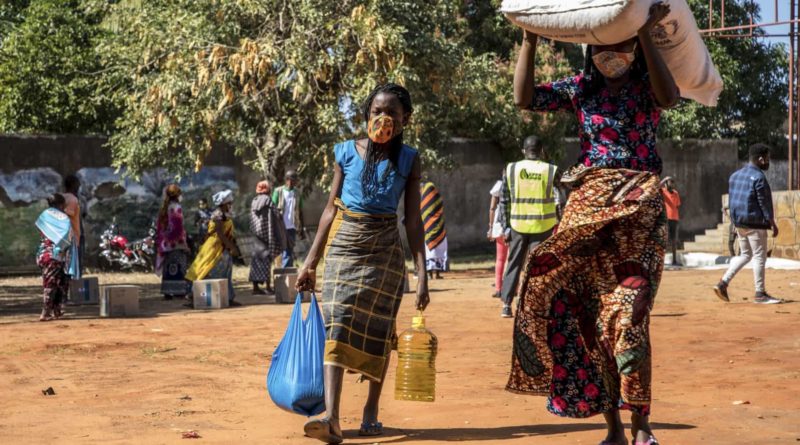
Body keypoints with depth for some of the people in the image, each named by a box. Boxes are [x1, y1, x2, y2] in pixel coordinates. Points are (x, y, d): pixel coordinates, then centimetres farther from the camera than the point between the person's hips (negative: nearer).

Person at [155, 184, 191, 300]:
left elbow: (159, 226, 13)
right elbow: (178, 227, -15)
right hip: (176, 242, -7)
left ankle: (167, 292, 11)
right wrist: (183, 240, -10)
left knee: (168, 267, 10)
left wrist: (159, 242, 17)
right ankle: (179, 291, -6)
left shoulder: (164, 208, 11)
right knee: (178, 268, -4)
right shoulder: (176, 208, -11)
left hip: (166, 242, 7)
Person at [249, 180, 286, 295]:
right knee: (267, 258, -1)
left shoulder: (254, 201, 9)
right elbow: (276, 216, -11)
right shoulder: (268, 200, -9)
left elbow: (251, 219, 11)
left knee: (257, 259, 7)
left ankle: (255, 287, 4)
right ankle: (268, 286, -1)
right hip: (267, 232, -5)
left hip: (257, 233, 5)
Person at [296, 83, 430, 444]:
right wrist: (311, 261, 4)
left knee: (377, 331, 6)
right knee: (336, 324, -13)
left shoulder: (408, 160, 1)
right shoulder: (347, 152, 2)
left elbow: (413, 220, 1)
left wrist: (422, 273, -5)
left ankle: (371, 412, 20)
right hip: (343, 244, 0)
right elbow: (331, 209, 6)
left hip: (384, 250, 1)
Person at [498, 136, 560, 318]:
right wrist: (559, 226, 11)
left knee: (514, 264, 12)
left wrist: (505, 227, 5)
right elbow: (559, 202, 1)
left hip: (517, 226, 2)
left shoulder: (510, 169, 2)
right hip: (543, 226, -2)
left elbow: (504, 201, 2)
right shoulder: (551, 171, -2)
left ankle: (506, 305, 10)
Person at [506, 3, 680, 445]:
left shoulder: (646, 85, 5)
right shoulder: (579, 89, 11)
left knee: (625, 315, -15)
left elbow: (668, 97, -18)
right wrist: (529, 38, -4)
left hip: (638, 209, -3)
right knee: (587, 315, -2)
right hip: (587, 205, 3)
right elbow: (524, 97, 1)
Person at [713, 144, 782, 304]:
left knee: (745, 255, 17)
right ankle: (760, 294, 4)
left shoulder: (735, 175, 11)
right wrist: (773, 224, -8)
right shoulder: (759, 177, -13)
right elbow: (765, 204, -14)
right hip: (755, 223, -8)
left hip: (739, 223, 8)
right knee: (759, 257, 0)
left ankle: (723, 283, 6)